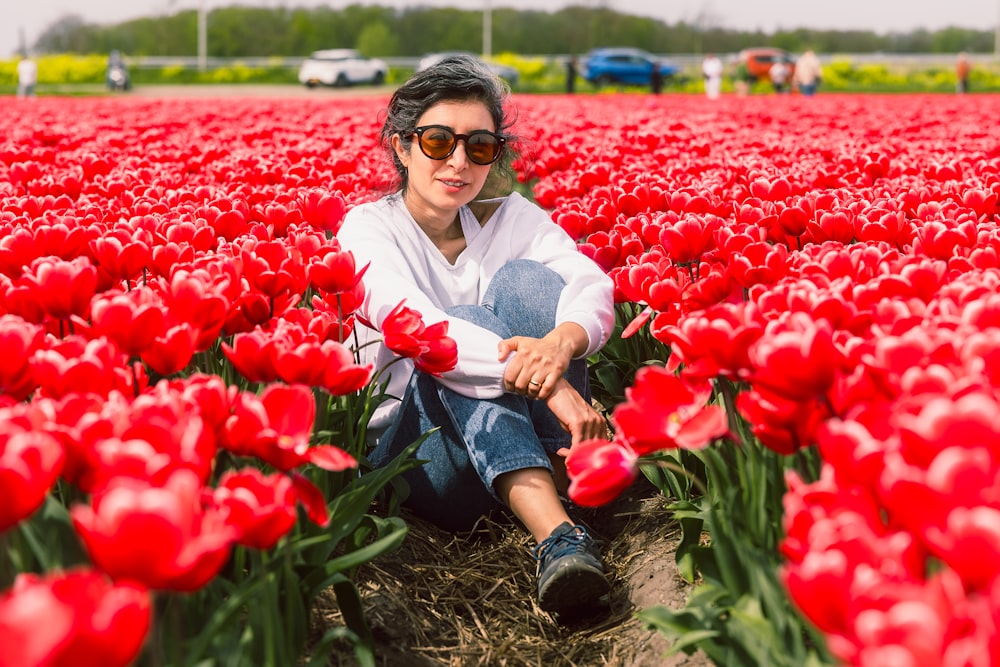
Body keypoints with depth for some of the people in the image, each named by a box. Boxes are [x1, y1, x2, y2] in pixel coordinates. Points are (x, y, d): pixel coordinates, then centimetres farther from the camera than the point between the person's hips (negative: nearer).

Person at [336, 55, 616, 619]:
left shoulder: (512, 218, 6)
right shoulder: (370, 227, -4)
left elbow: (593, 285, -13)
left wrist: (562, 341, -39)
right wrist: (549, 379, -39)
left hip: (535, 446, 3)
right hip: (411, 443, -2)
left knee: (525, 279, -18)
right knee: (470, 324, -29)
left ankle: (565, 491, -30)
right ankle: (558, 536, -46)